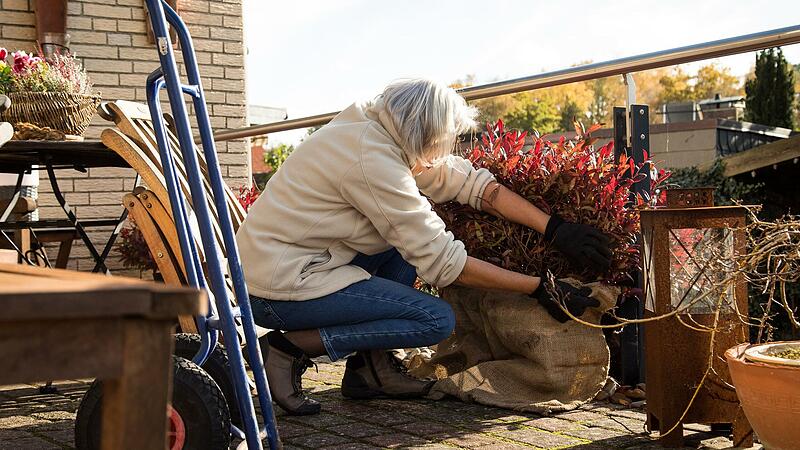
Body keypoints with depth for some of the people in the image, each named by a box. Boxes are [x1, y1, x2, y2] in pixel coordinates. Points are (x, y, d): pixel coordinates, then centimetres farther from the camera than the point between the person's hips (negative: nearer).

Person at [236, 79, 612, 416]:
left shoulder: (384, 136, 4)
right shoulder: (373, 160, -23)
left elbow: (472, 182, 5)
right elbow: (444, 263, -20)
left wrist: (555, 229, -2)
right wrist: (540, 289, -13)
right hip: (279, 289, -10)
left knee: (417, 233, 11)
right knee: (438, 320, -10)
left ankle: (369, 367, 10)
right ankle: (293, 347, -6)